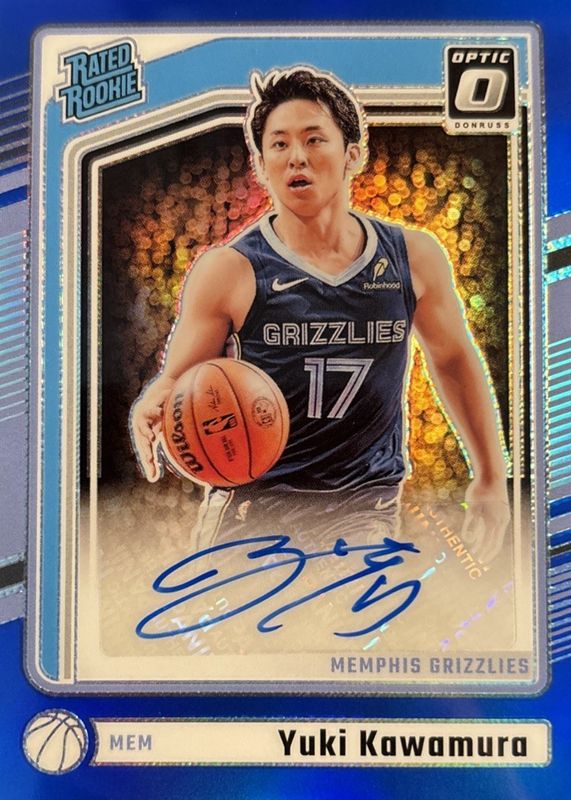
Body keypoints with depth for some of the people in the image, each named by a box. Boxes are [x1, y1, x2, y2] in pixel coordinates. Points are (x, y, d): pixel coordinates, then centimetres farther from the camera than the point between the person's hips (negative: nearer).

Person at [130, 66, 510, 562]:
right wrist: (155, 405, -27)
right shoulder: (229, 270, -8)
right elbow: (180, 378, -1)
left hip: (367, 505, 2)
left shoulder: (414, 258, -1)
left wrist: (491, 477, 15)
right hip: (254, 506, -1)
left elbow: (453, 358, 13)